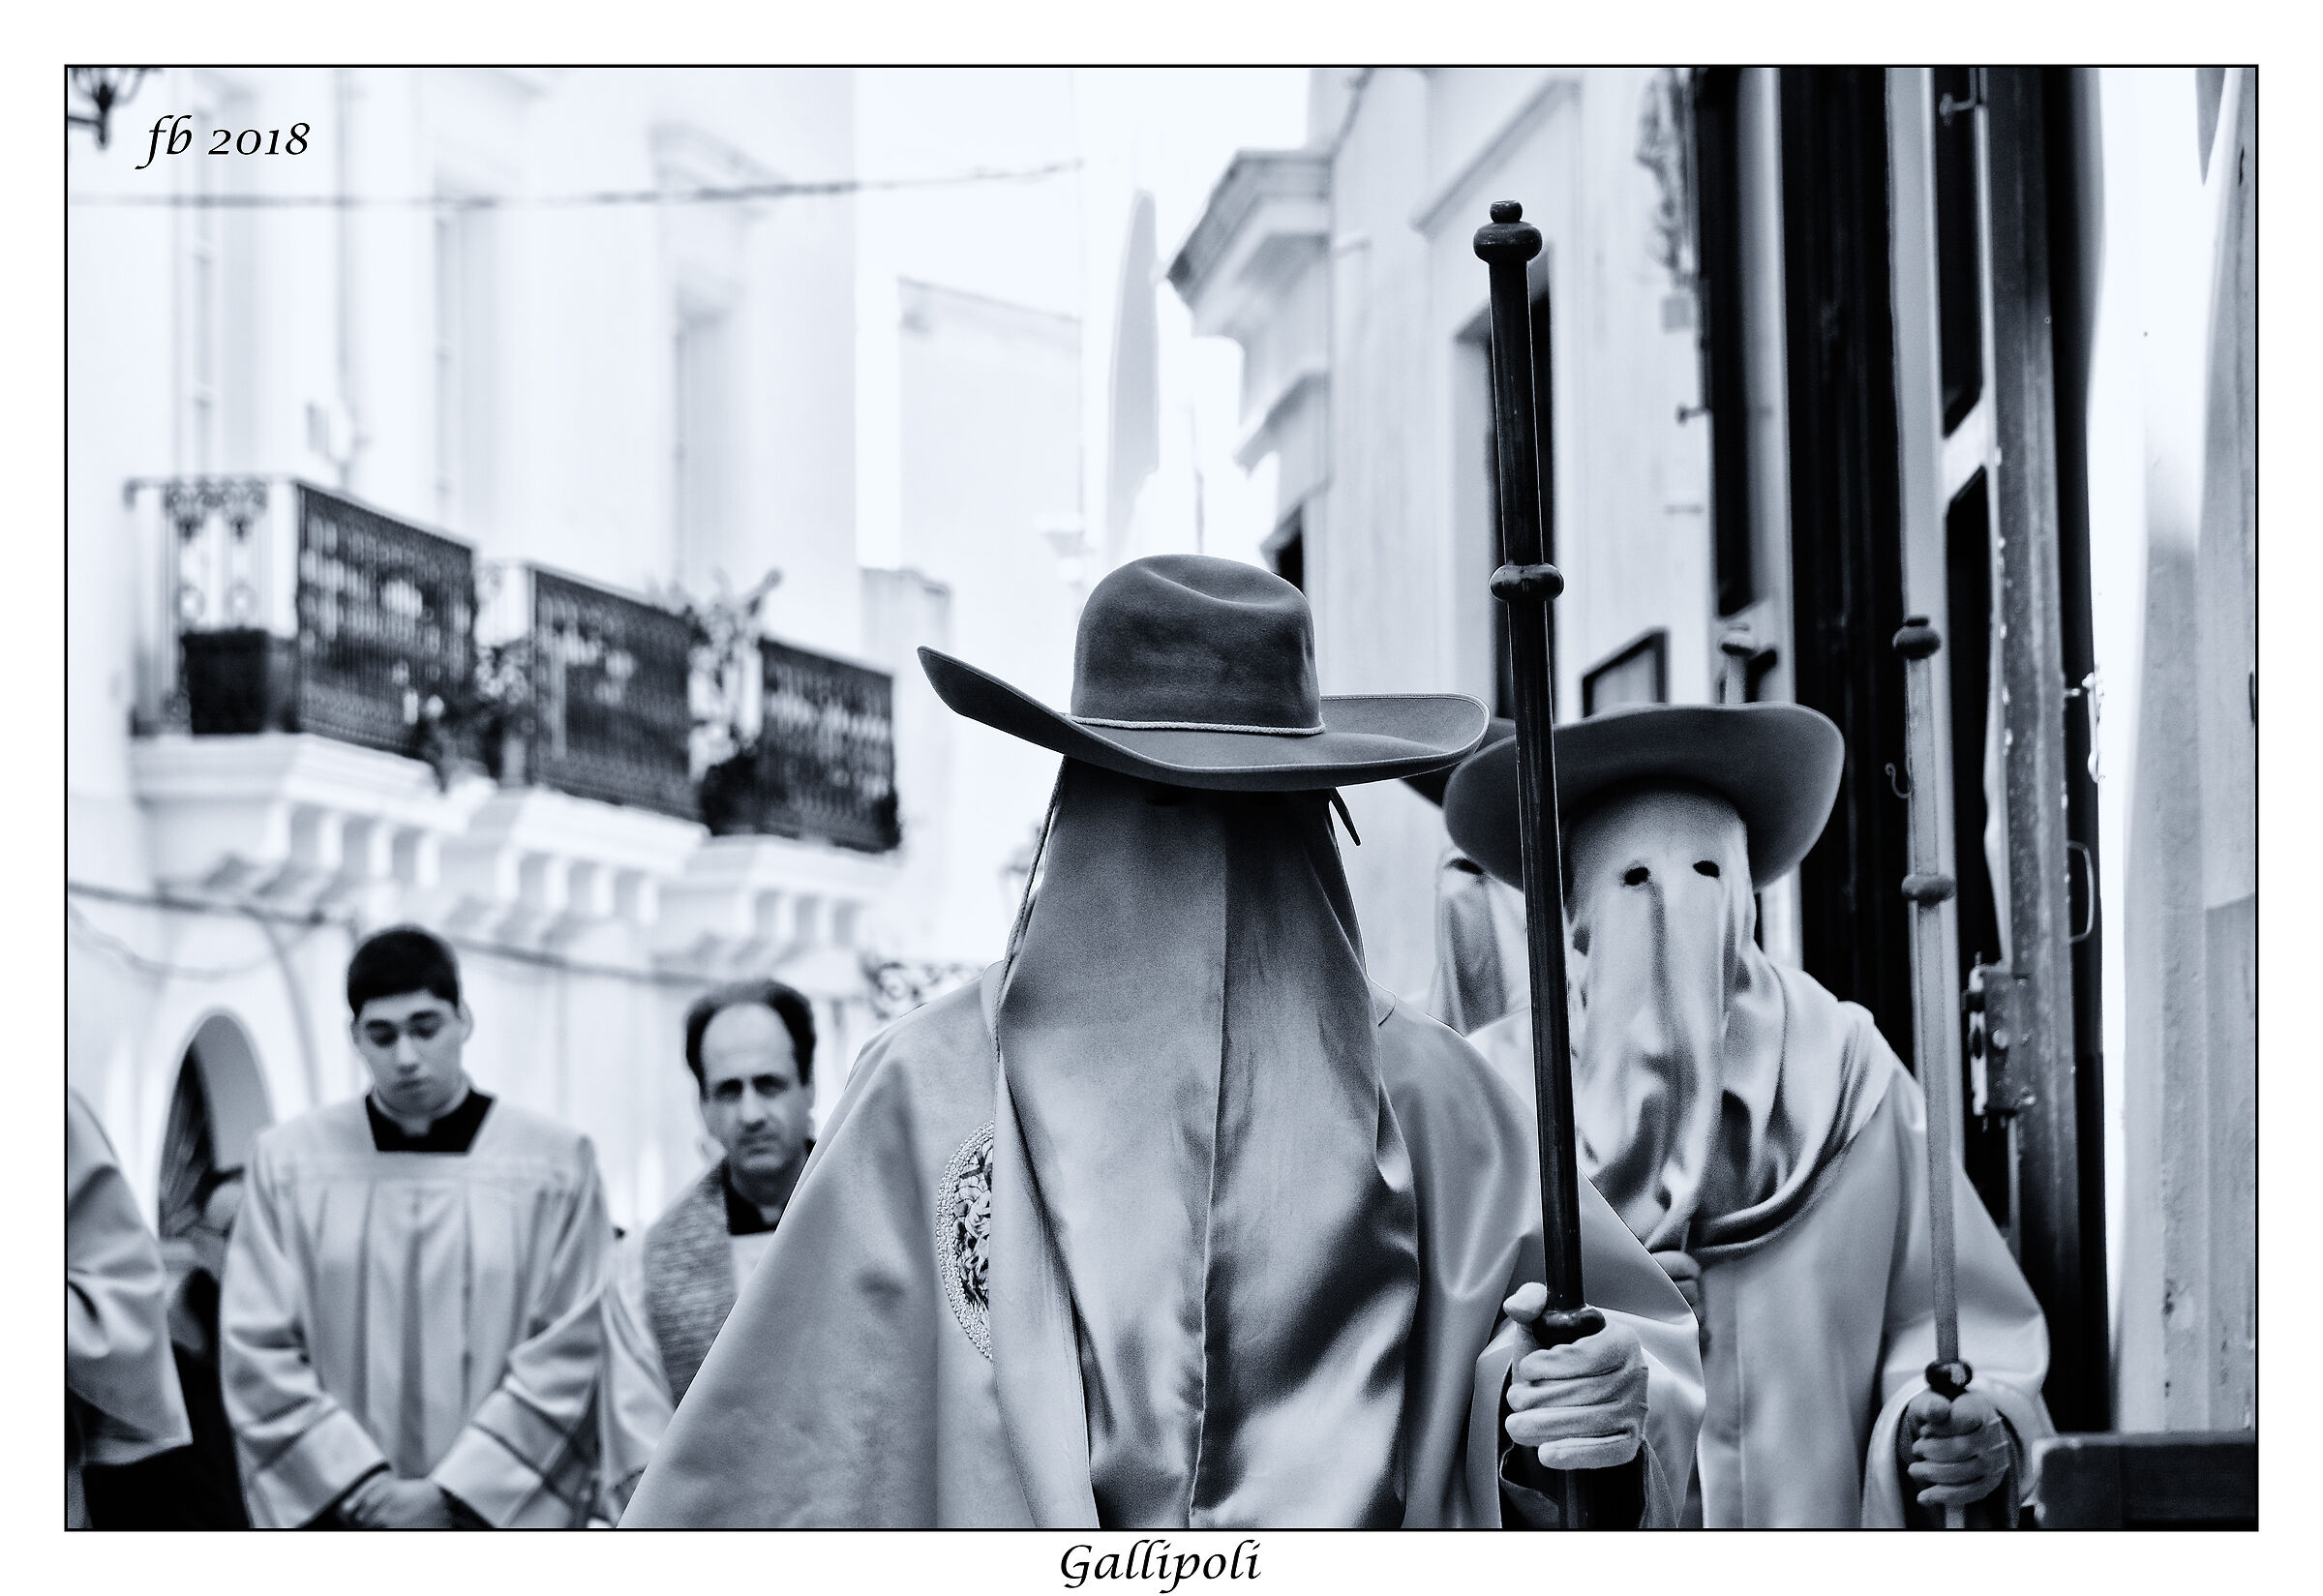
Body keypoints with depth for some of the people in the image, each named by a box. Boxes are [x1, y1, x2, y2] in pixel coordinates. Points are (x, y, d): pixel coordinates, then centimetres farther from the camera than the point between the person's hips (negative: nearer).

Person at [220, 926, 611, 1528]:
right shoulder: (289, 1160, 5)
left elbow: (568, 1350, -1)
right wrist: (361, 1484, -7)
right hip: (330, 1518, 1)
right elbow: (256, 1349, 3)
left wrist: (453, 1490, -8)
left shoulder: (556, 1164, 2)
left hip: (502, 1520, -1)